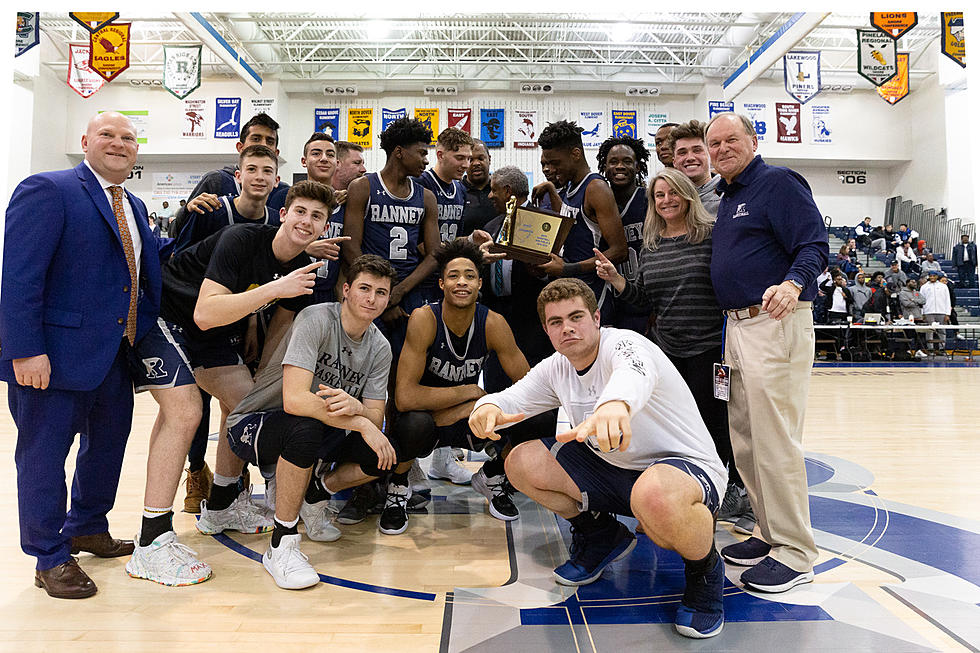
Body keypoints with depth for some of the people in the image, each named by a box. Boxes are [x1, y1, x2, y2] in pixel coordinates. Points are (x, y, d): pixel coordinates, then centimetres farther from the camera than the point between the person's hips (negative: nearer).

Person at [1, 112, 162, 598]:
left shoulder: (134, 207, 15)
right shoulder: (47, 190, -9)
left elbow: (148, 270, 18)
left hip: (116, 355, 8)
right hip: (54, 354, -8)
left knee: (108, 443, 19)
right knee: (44, 453, 7)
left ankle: (87, 529, 40)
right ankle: (50, 559, 23)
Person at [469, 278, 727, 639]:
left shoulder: (624, 343, -22)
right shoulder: (556, 368, 2)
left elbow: (635, 372, -46)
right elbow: (511, 396, -3)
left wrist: (615, 403, -71)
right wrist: (488, 407, -30)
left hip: (688, 466, -7)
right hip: (611, 467, 7)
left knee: (657, 497, -43)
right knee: (522, 463, -5)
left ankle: (705, 570, -5)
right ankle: (601, 536, 18)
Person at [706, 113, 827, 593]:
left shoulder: (778, 182, -4)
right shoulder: (726, 197, 21)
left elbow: (814, 244, -13)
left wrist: (793, 283, -33)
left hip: (776, 324, -9)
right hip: (737, 326, 9)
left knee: (774, 440, -7)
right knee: (744, 441, 12)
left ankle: (794, 552, 6)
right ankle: (770, 532, 26)